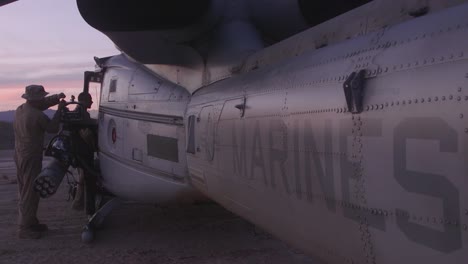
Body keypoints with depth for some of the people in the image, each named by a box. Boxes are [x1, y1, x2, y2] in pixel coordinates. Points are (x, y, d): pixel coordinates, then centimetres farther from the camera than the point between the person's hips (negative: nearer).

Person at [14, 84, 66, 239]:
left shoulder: (20, 110, 6)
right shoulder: (37, 116, -21)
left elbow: (43, 104, 15)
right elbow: (53, 128, -8)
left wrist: (57, 98, 2)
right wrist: (59, 110, -1)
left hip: (19, 156, 9)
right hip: (31, 158, -9)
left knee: (25, 191, 17)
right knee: (29, 194, -1)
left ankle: (31, 222, 29)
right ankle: (24, 228, 5)